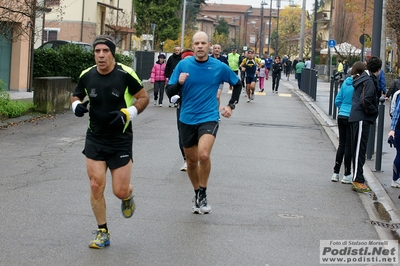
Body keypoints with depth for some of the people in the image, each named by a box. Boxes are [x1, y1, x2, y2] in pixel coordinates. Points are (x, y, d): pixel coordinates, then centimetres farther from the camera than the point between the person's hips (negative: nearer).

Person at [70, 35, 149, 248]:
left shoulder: (125, 74, -13)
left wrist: (127, 113, -19)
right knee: (96, 185, -4)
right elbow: (76, 96, 14)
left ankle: (128, 195, 38)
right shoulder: (87, 76, -3)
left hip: (121, 141, -2)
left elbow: (144, 97, -3)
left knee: (120, 191, -1)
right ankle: (102, 233, 12)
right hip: (95, 140, 3)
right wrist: (77, 105, -10)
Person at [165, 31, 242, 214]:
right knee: (191, 160, 12)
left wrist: (231, 106, 6)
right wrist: (179, 83, -22)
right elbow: (169, 91, -1)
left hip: (208, 118, -3)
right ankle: (197, 194, 33)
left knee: (203, 155, -25)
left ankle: (203, 194, -5)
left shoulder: (219, 67, -3)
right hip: (187, 119, 3)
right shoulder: (183, 65, -2)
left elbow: (237, 84, 13)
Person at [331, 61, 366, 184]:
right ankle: (347, 176, 11)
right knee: (349, 146, 3)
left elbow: (337, 101, 8)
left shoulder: (346, 82, 4)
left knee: (342, 144, 13)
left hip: (341, 117, 5)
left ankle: (336, 173, 17)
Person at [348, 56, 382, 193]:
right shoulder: (369, 81, -15)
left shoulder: (363, 79, 16)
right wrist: (375, 111, -10)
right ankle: (358, 181, -6)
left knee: (359, 149, 12)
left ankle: (358, 180, 18)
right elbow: (365, 101, -24)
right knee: (359, 149, -7)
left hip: (358, 118, 10)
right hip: (362, 119, -10)